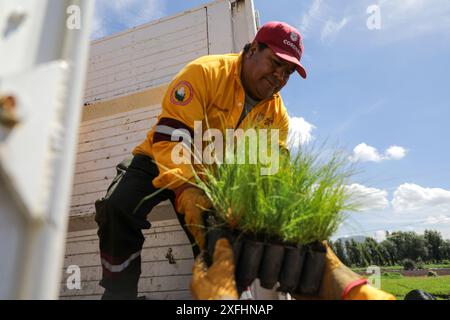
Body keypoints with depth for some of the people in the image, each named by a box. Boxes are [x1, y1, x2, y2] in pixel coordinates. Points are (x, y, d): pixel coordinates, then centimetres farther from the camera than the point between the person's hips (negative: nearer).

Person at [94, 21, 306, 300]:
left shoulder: (278, 116, -3)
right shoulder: (207, 72, -20)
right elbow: (171, 137, -30)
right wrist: (187, 192, -44)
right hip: (161, 162, -4)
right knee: (120, 207, -26)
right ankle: (119, 292, -8)